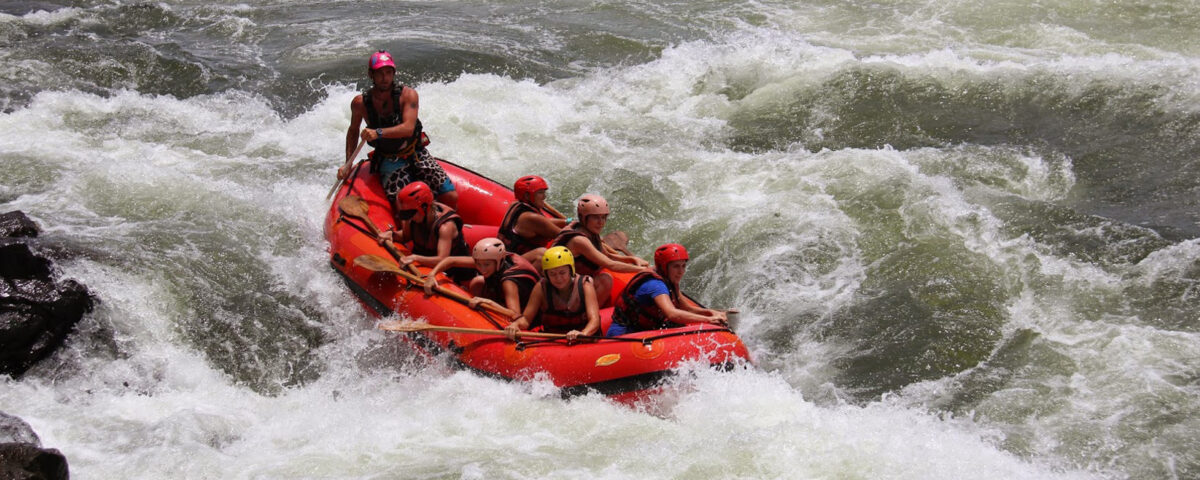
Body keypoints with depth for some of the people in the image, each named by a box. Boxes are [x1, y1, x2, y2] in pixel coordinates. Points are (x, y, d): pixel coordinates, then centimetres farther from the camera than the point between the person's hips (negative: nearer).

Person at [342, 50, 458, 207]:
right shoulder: (360, 103, -3)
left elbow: (408, 128, -23)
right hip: (389, 161, 0)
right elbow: (353, 130, 16)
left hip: (416, 154, 0)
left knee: (451, 197, -14)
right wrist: (348, 164, 9)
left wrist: (378, 133, -36)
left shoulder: (408, 95, -9)